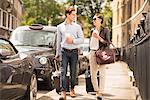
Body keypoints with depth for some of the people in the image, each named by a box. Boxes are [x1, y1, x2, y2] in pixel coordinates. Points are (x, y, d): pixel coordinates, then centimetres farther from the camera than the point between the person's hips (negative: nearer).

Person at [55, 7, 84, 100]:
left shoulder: (77, 26, 6)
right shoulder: (60, 27, 8)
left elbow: (82, 39, 2)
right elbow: (58, 41, 12)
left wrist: (73, 41, -13)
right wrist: (57, 53, 12)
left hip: (74, 51, 0)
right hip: (64, 51, 0)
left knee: (73, 72, 5)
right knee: (63, 72, -9)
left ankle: (72, 89, 20)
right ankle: (63, 92, -12)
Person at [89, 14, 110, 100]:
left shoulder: (105, 30, -1)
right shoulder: (92, 30, 13)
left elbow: (107, 43, -4)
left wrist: (99, 38, -16)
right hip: (93, 53, 5)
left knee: (102, 74, -10)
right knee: (93, 74, 5)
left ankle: (100, 93, -9)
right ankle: (97, 91, 16)